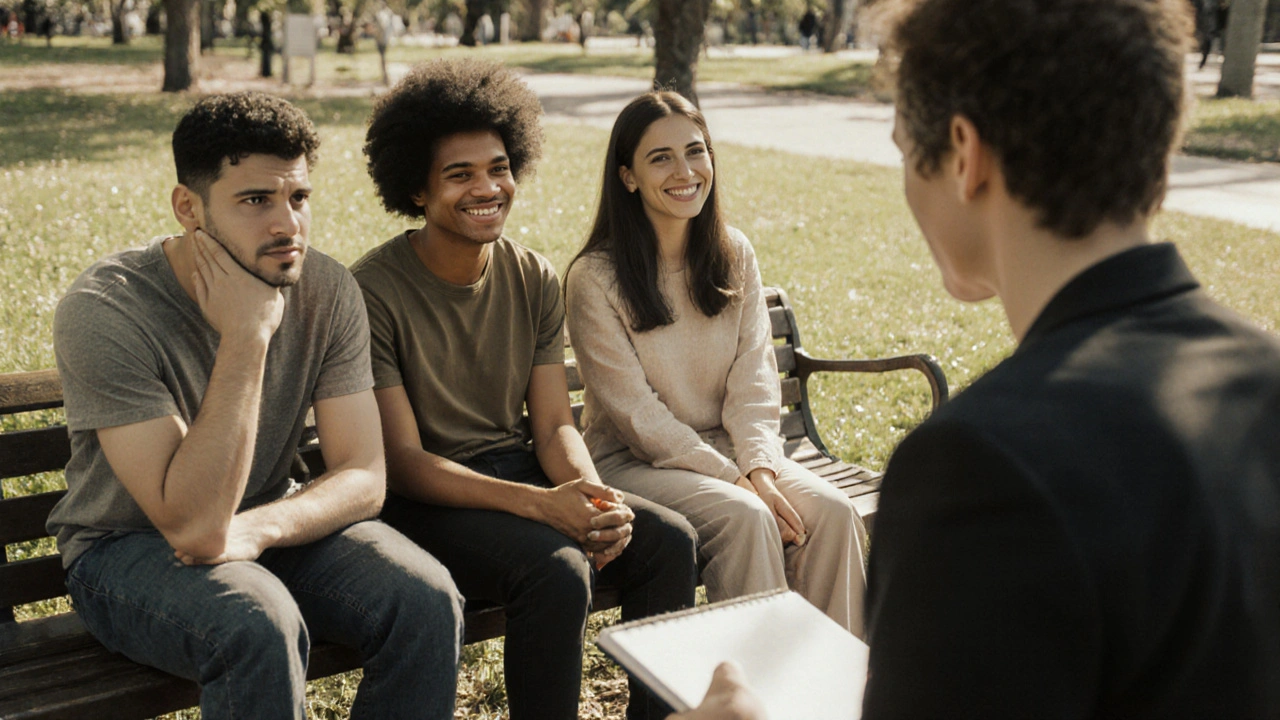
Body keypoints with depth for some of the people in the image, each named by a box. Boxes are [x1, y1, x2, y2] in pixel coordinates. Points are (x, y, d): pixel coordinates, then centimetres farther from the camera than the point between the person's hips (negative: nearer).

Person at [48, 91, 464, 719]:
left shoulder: (327, 291, -10)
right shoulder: (102, 312, -24)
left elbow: (364, 479, -8)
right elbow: (194, 526, -30)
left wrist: (257, 527, -27)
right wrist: (247, 336, -32)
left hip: (269, 527, 4)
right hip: (127, 547, -4)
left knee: (428, 602, -21)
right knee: (259, 625, -35)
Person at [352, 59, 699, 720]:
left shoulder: (534, 280, 4)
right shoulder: (374, 292, -14)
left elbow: (554, 424, 4)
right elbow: (402, 460, -17)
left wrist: (594, 495, -19)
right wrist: (541, 505, -28)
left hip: (516, 469, 6)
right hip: (420, 497, -6)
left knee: (668, 538, -13)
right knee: (558, 567, -31)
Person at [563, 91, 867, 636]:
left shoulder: (734, 254, 3)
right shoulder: (594, 279, -13)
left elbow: (753, 377, -1)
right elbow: (636, 414, -15)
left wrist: (760, 465, -17)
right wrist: (736, 480, -20)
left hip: (728, 446, 5)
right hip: (633, 462, -4)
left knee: (831, 510, -19)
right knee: (745, 517, -30)